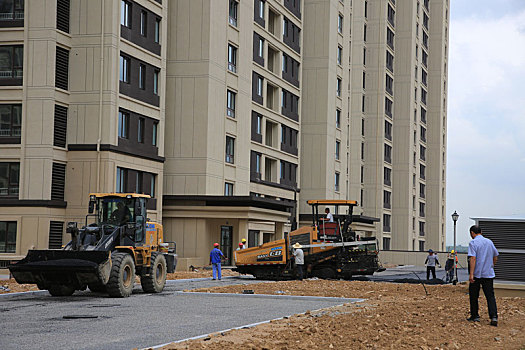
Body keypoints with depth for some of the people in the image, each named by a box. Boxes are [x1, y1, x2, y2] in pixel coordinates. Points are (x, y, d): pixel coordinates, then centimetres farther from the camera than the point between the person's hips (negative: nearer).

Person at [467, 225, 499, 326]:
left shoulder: (473, 243, -8)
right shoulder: (489, 242, 11)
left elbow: (473, 258, -18)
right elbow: (495, 257, 17)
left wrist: (471, 274, -21)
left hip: (477, 274, -4)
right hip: (489, 274, 5)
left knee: (473, 296, 10)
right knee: (490, 296, 0)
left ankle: (475, 316, 16)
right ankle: (494, 316, -14)